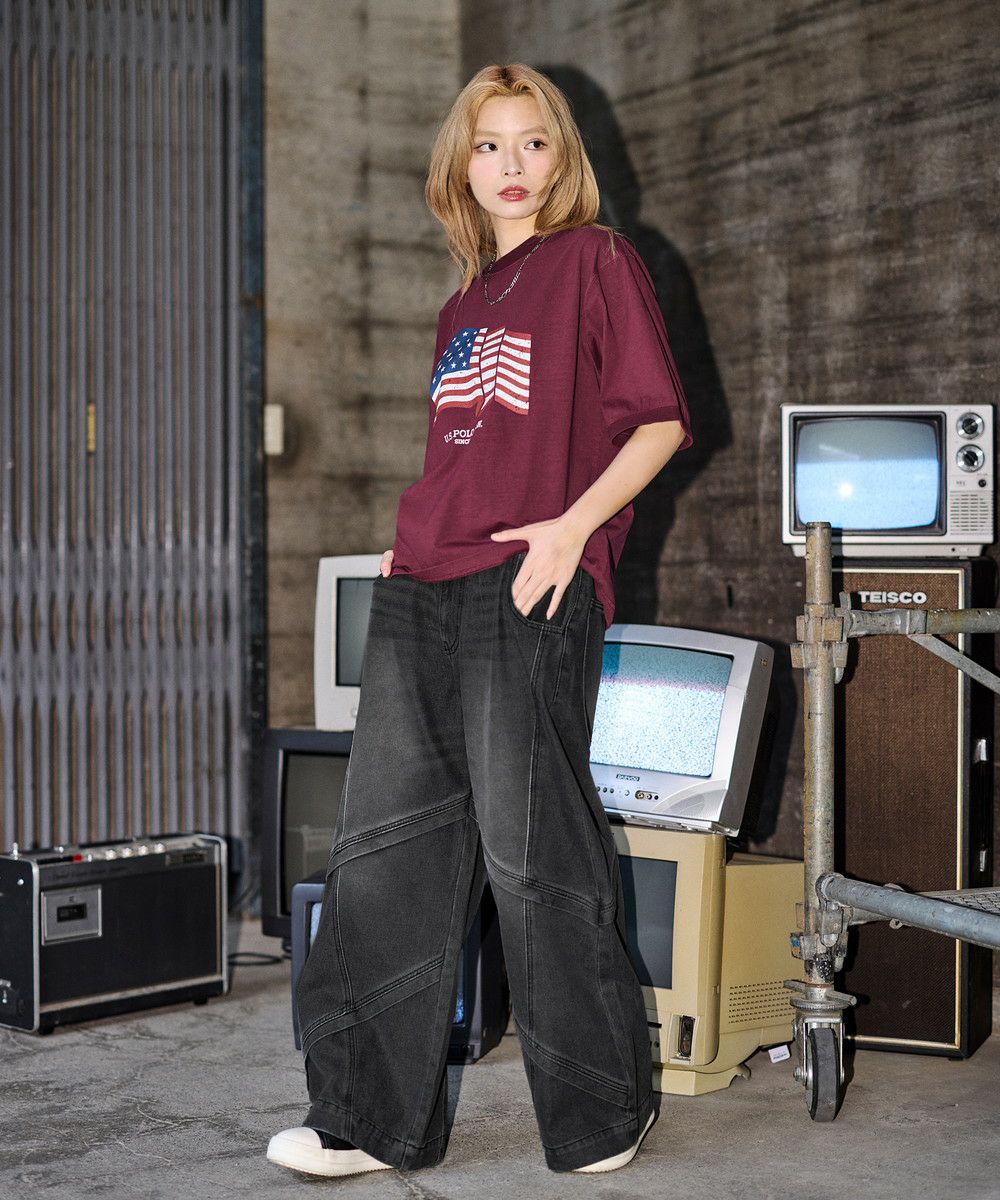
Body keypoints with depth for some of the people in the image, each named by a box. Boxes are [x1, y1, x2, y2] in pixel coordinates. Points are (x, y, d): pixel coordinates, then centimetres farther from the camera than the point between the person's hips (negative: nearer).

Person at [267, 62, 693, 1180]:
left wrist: (572, 525, -15)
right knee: (384, 844, 4)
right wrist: (413, 539, 13)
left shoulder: (595, 260, 2)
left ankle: (602, 1108, 13)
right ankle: (371, 1117, 12)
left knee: (530, 847, -4)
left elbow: (660, 421, -4)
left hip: (531, 585, -7)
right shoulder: (466, 302, 23)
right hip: (421, 588, 7)